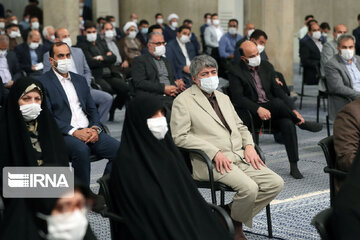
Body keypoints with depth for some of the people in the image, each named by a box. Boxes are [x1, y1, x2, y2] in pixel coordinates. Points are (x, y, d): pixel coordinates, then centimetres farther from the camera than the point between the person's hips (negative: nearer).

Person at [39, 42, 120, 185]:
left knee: (119, 149, -19)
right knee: (81, 150, -37)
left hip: (89, 131, 6)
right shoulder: (44, 83, 2)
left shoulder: (80, 80, 22)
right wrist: (74, 131, -18)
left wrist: (95, 128, -2)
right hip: (63, 134, -6)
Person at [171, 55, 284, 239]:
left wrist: (249, 145, 6)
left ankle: (233, 216, 3)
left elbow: (239, 126, 29)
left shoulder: (223, 98, 23)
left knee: (275, 183, -9)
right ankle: (233, 224, 1)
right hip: (211, 162, -8)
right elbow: (179, 137, -11)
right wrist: (214, 152, -18)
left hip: (239, 156, 8)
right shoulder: (183, 101, -1)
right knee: (249, 188, -28)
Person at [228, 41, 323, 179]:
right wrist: (258, 109, -27)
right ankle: (302, 123, -10)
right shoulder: (235, 72, -2)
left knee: (288, 124, -28)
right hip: (251, 114, -4)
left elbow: (278, 91, 10)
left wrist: (292, 109, -4)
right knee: (277, 103, -34)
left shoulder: (266, 66, 13)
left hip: (271, 110, 5)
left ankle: (293, 166, -21)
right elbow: (237, 98, -13)